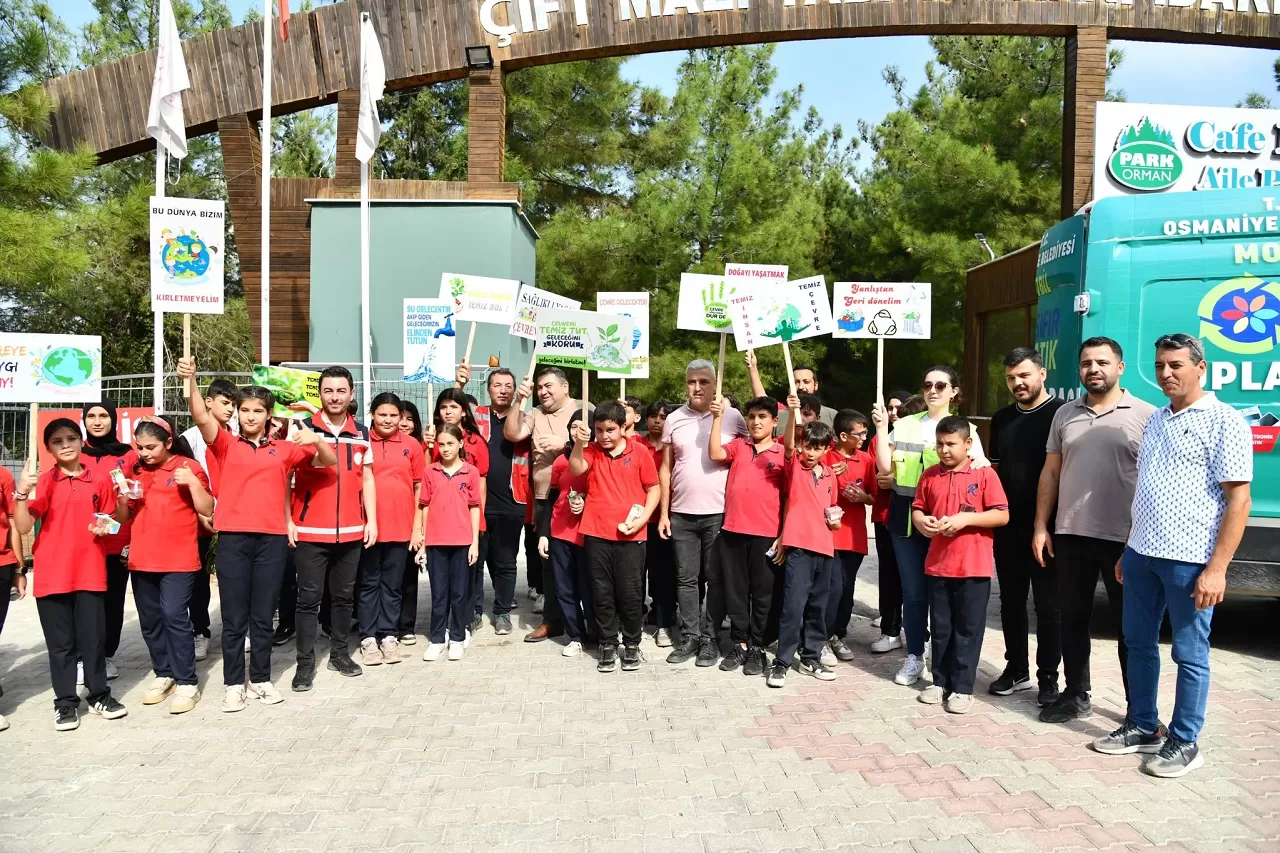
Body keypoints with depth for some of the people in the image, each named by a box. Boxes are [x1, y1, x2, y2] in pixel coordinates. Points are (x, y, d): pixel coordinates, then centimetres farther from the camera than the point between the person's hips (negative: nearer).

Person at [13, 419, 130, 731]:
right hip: (52, 575, -1)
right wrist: (22, 493, -22)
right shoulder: (44, 482, -2)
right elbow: (23, 527, -8)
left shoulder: (100, 479, 3)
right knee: (60, 642, 7)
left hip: (90, 573, 1)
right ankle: (65, 702, 18)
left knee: (94, 637, 8)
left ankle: (99, 694, 22)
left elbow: (114, 520, 14)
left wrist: (106, 526, -8)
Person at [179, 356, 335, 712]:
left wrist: (316, 440, -14)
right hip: (233, 538, -1)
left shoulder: (285, 449, 9)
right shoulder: (226, 445, 6)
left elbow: (329, 461, 6)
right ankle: (234, 683, 16)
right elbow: (202, 418, -10)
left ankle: (261, 678, 22)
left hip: (272, 538, 1)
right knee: (234, 616, 5)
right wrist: (190, 380, -26)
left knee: (263, 615, 10)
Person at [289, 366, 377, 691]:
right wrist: (288, 520, -9)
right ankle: (306, 662, 11)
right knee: (309, 597, 2)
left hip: (351, 531, 3)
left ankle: (340, 653, 25)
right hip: (309, 531, -3)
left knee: (344, 595, 13)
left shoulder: (361, 433, 8)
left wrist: (372, 519, 5)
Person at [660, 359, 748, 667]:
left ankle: (710, 638, 17)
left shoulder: (733, 417, -1)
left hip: (720, 513, -2)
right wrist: (663, 513, 4)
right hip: (681, 514, 2)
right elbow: (665, 468, 8)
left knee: (716, 579, 6)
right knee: (686, 579, 9)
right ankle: (689, 637, 19)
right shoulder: (674, 420, 5)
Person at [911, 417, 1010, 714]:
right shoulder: (930, 475, 6)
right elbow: (917, 509, 11)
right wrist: (922, 522, -11)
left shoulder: (985, 475, -6)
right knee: (940, 628, 12)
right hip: (938, 564, 4)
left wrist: (965, 518, -18)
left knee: (968, 629, 5)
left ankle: (962, 688, 14)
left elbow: (1002, 516, -8)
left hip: (974, 566, -3)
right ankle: (940, 681, 25)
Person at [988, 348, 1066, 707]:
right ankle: (1016, 669, 26)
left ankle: (1048, 678, 16)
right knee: (1011, 602, 13)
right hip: (1008, 526, 5)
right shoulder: (1001, 419, 12)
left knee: (1049, 605, 5)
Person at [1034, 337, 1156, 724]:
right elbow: (1050, 473, 11)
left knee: (1130, 625, 7)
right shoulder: (1065, 415, 9)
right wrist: (1041, 526, 6)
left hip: (1125, 539, -4)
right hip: (1071, 535, 4)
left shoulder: (1145, 415, -3)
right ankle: (1075, 695, 27)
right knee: (1072, 618, 13)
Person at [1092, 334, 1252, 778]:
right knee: (1139, 644, 14)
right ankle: (1142, 726, 28)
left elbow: (1238, 498, -13)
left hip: (1189, 559, -7)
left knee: (1190, 655, 5)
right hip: (1142, 554, 7)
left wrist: (1216, 568, -18)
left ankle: (1184, 742, 19)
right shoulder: (1155, 421, 14)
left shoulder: (1223, 421, -8)